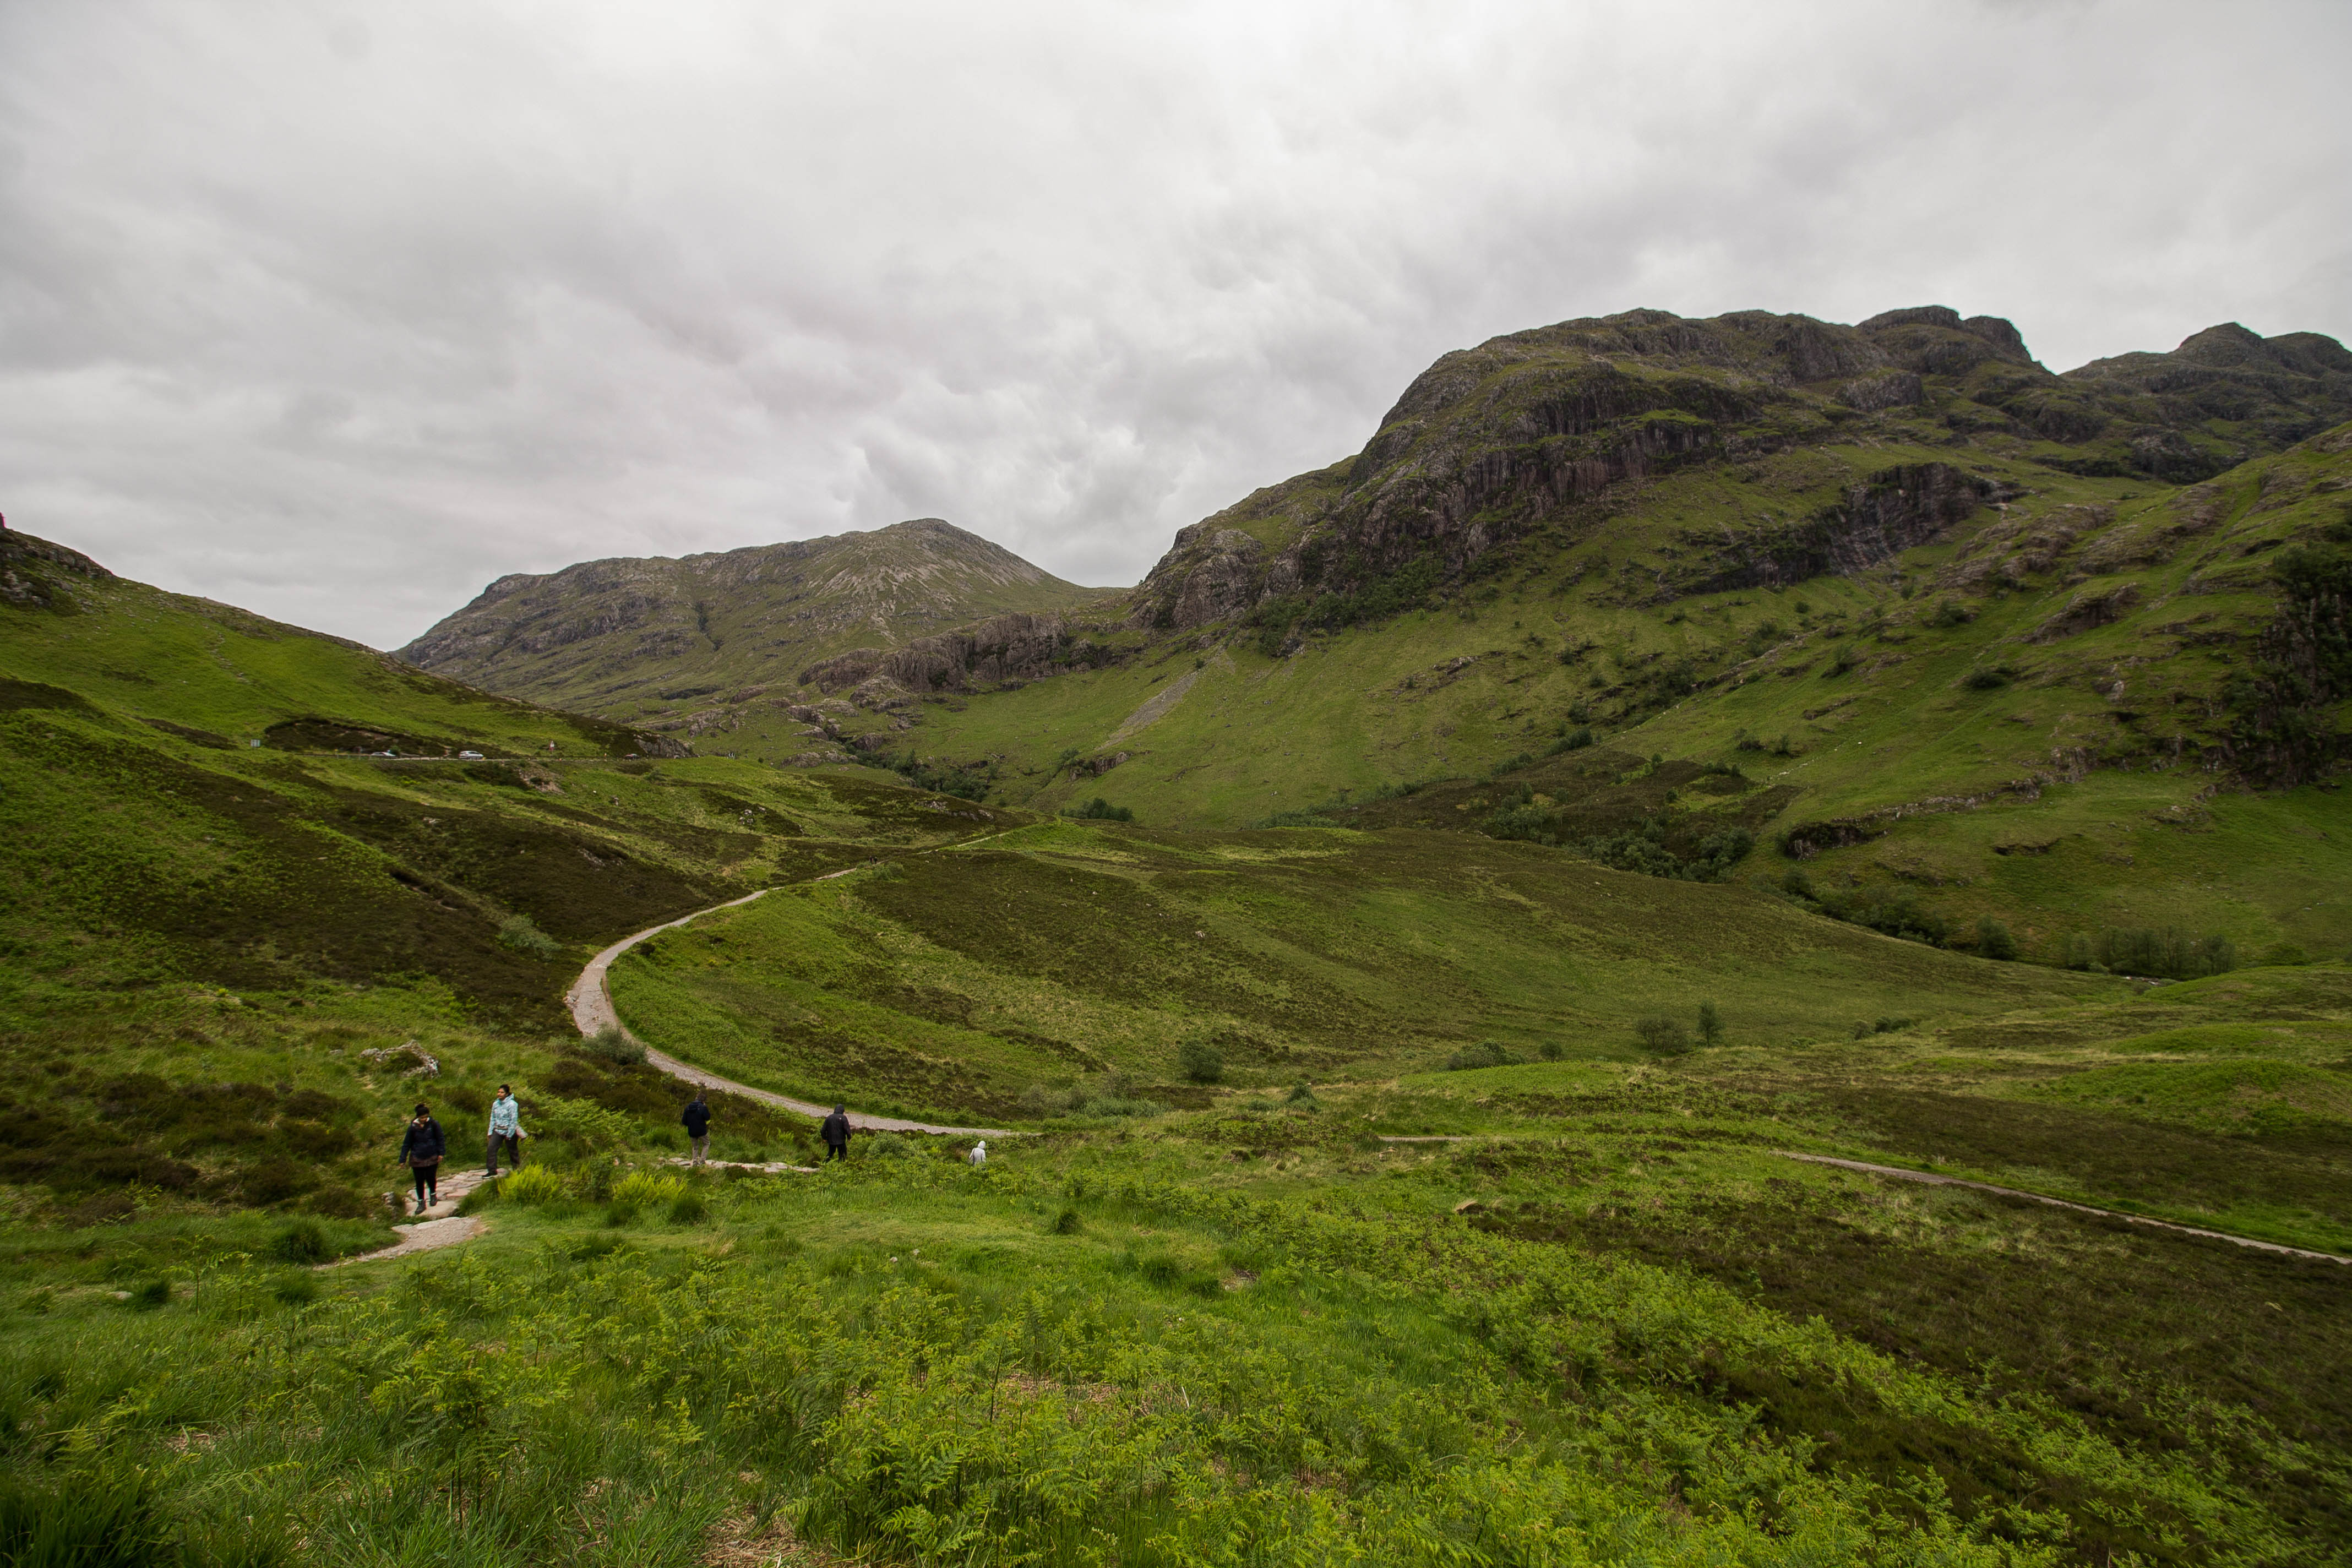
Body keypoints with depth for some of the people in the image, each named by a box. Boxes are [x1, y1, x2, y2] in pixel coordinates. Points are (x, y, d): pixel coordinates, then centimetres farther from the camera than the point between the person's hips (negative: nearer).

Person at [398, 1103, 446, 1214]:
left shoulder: (434, 1125, -7)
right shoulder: (413, 1127, -5)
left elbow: (440, 1139, 1)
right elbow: (406, 1144, 2)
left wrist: (441, 1153, -3)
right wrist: (403, 1159, 1)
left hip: (432, 1158, -1)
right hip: (417, 1159, 1)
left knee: (431, 1178, 0)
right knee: (420, 1181, 4)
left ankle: (433, 1194, 28)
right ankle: (421, 1203, 17)